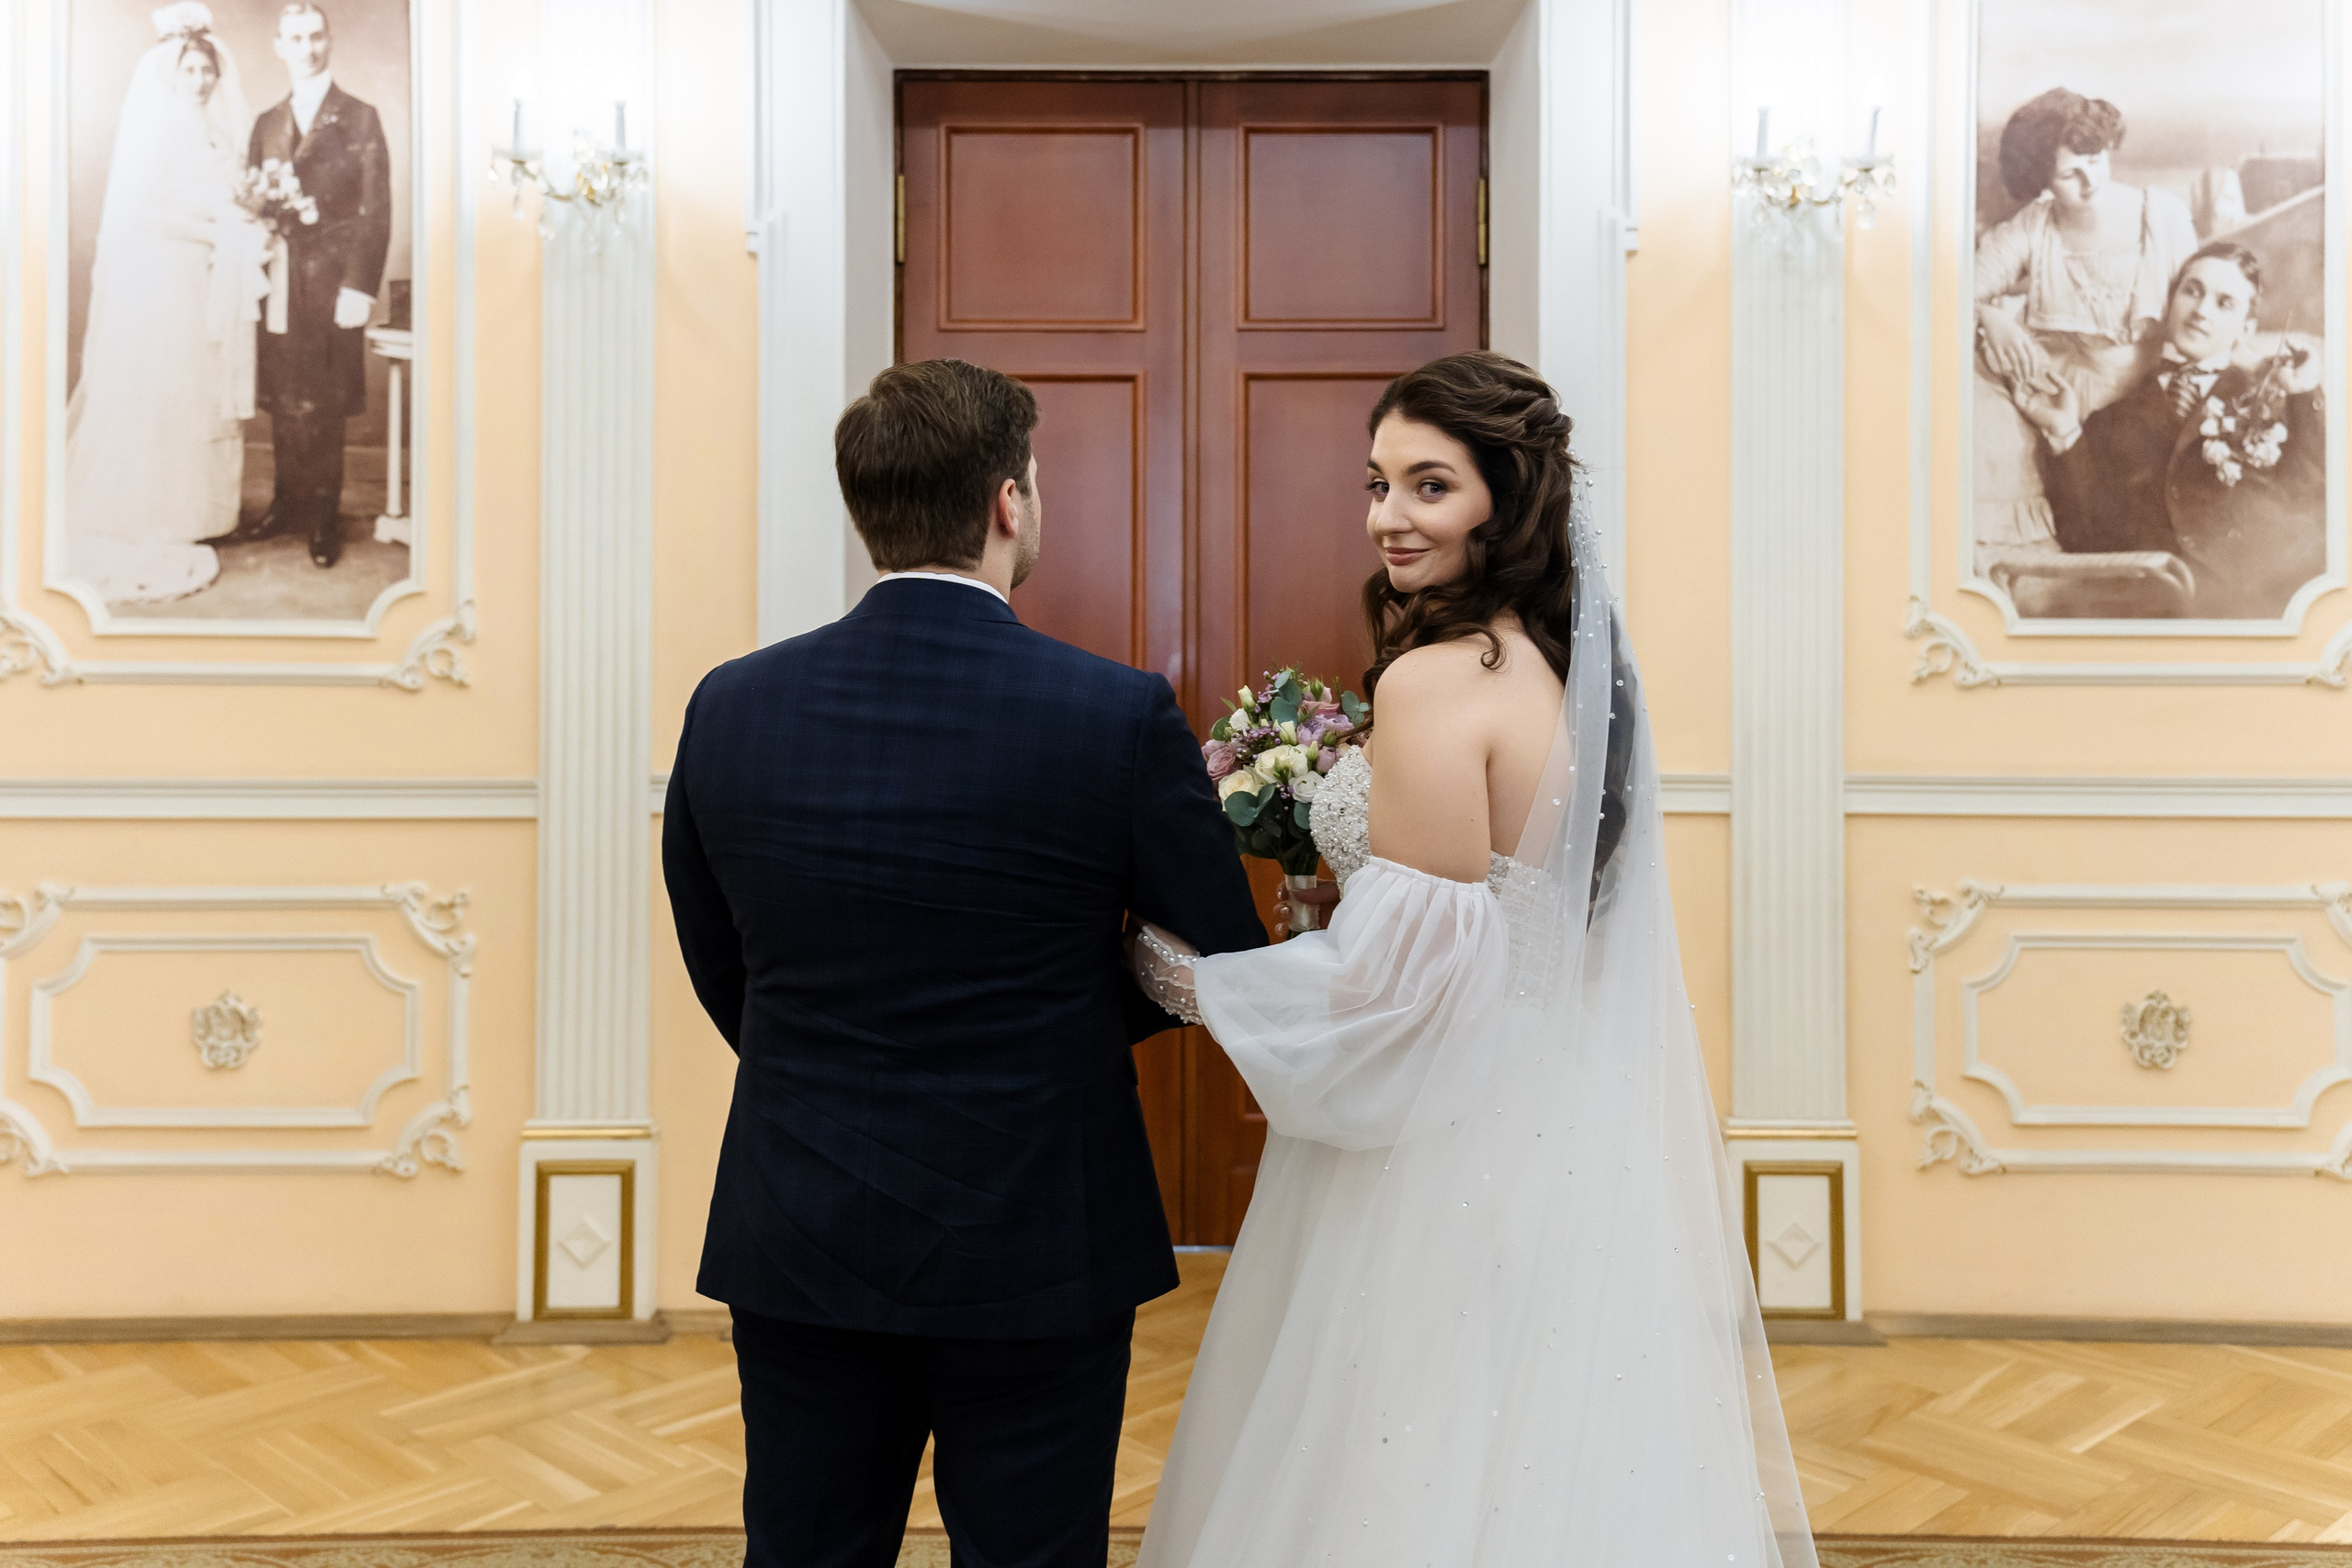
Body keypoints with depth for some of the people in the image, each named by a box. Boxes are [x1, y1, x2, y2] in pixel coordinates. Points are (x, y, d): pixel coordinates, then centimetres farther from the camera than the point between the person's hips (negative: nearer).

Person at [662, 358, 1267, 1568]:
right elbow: (1224, 970, -5)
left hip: (799, 1243, 3)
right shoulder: (1119, 717, -16)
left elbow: (723, 979, 5)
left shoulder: (730, 708, -6)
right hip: (1035, 1253, -3)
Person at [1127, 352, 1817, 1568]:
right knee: (1550, 1459, 21)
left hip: (1449, 1141, -9)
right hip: (1575, 1132, 9)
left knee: (1422, 1469, 9)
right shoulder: (1569, 663, 7)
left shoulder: (1433, 681, -20)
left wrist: (1189, 980, -11)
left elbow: (1408, 975, -21)